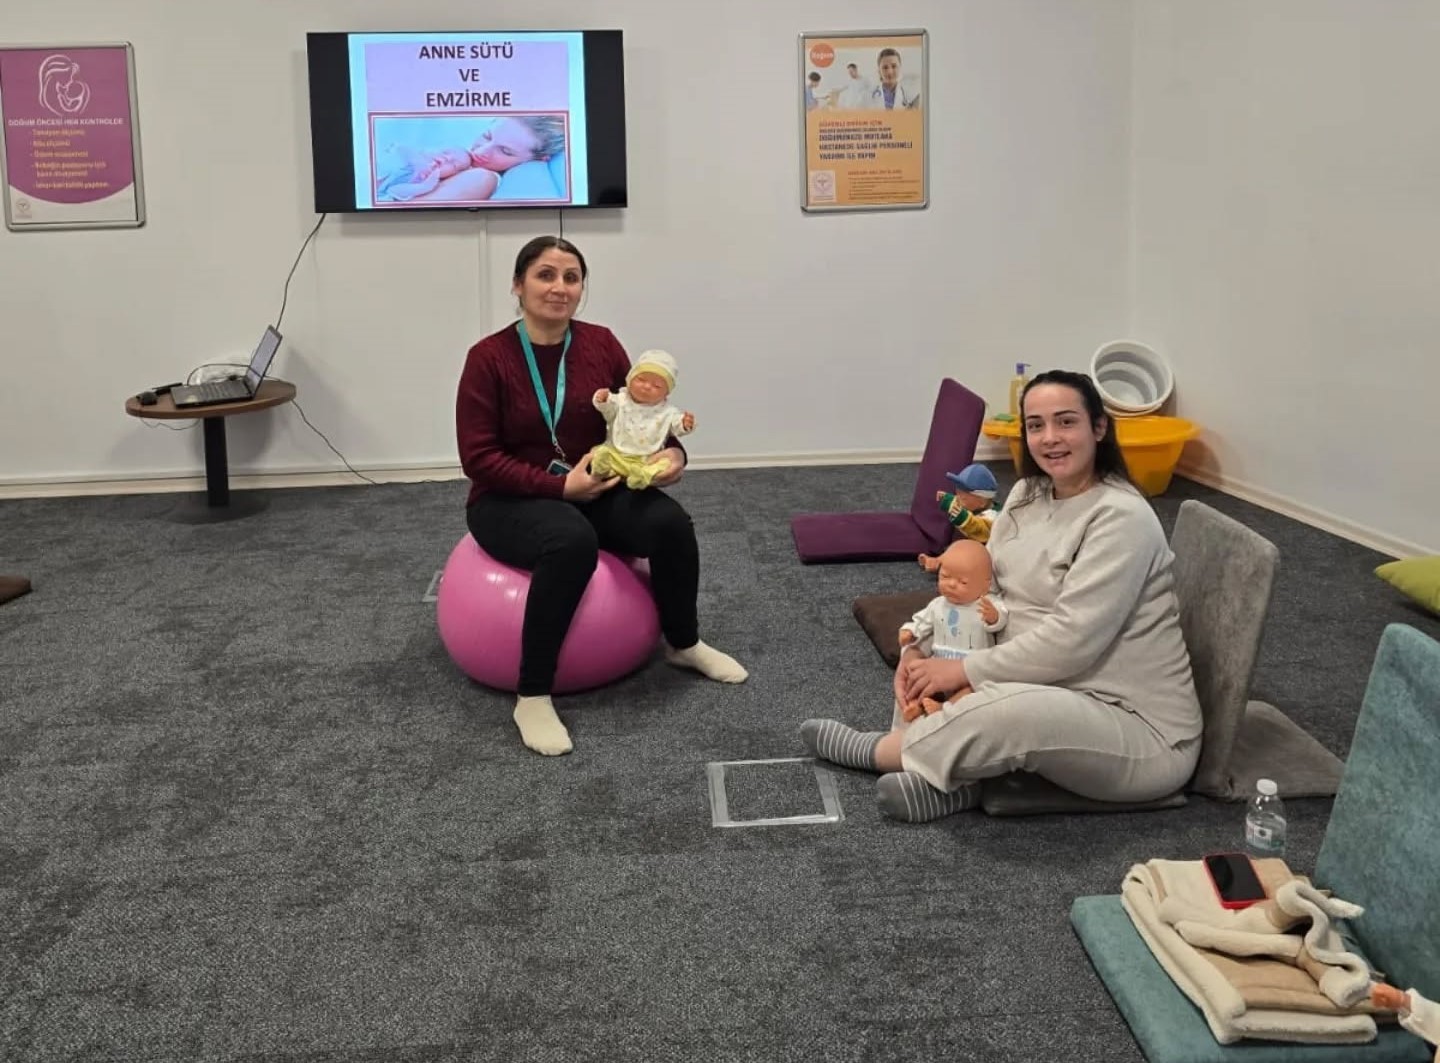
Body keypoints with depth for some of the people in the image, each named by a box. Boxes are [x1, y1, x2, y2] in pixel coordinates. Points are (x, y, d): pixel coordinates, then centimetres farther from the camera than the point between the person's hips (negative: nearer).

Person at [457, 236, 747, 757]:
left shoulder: (601, 344, -2)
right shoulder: (488, 357, -14)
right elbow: (478, 458, -15)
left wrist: (671, 450, -14)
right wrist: (559, 485, -23)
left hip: (595, 488, 4)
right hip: (509, 500, -4)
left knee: (669, 521, -23)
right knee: (572, 541, -37)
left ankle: (683, 642, 5)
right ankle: (532, 697, -26)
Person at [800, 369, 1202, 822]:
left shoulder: (1122, 517, -20)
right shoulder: (1028, 494, 7)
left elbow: (1070, 641, -25)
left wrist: (962, 671, -20)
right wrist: (917, 650, -9)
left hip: (1143, 731, -9)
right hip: (1048, 693, 9)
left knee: (1012, 712, -36)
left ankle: (873, 752, -10)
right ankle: (948, 776, -13)